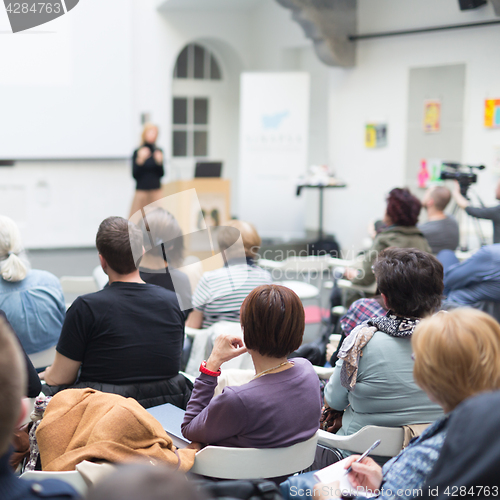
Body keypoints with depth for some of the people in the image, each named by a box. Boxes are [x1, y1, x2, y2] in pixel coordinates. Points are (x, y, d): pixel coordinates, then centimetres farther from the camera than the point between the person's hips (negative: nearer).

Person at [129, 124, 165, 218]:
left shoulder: (158, 151, 6)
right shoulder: (137, 152, -2)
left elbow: (161, 174, 6)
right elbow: (135, 175, -5)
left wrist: (159, 162, -10)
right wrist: (140, 160, -17)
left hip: (156, 191, 2)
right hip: (141, 190, -2)